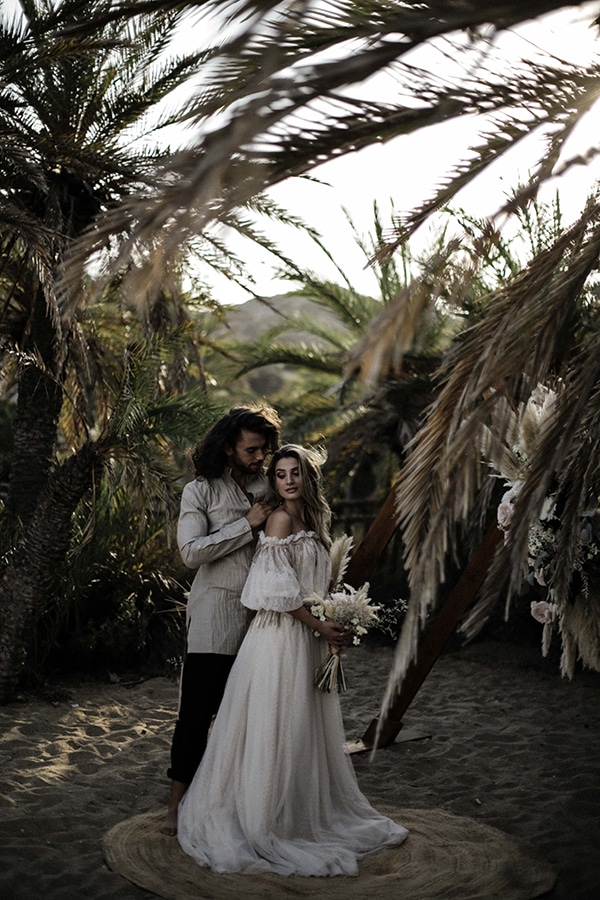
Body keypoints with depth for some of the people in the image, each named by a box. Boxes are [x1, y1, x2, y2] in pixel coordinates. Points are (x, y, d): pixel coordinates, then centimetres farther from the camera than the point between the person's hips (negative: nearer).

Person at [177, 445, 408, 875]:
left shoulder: (310, 522, 14)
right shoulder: (281, 519, -11)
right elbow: (279, 588, -16)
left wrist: (334, 625, 9)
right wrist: (319, 625, -13)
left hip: (305, 638, 9)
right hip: (279, 635, -8)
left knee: (305, 728, 15)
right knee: (277, 729, -2)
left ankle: (309, 813, 27)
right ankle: (264, 823, 10)